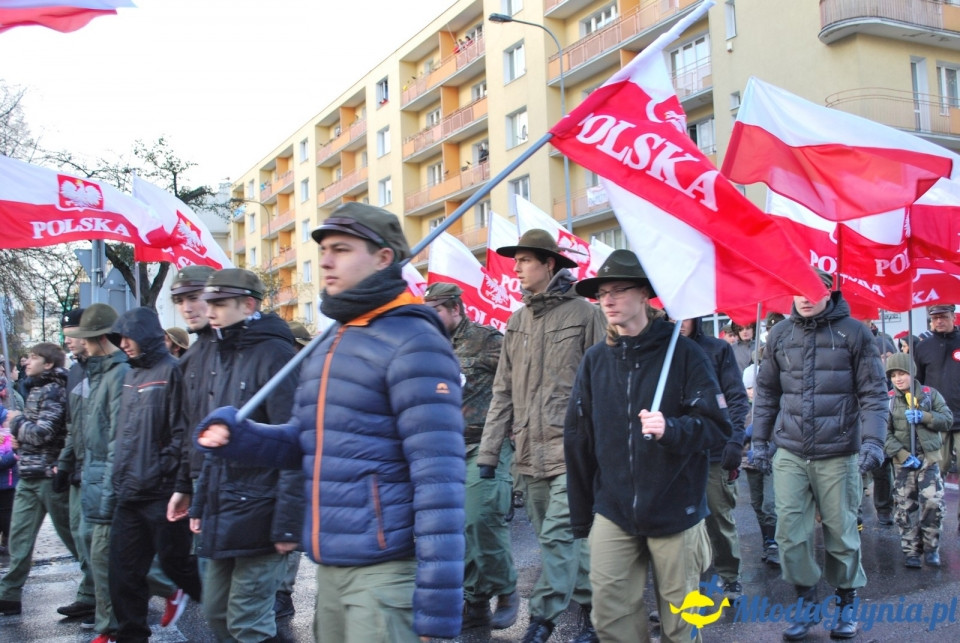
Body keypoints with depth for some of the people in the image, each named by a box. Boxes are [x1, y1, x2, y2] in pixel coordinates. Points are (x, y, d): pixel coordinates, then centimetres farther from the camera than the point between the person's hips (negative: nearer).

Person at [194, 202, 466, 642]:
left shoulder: (413, 343, -14)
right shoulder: (329, 346, 15)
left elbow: (438, 475, -20)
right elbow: (307, 441, 20)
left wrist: (438, 594, -24)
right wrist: (234, 435, 1)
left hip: (386, 570, -9)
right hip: (329, 567, 9)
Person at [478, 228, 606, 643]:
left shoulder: (584, 313, -5)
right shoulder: (517, 321, 12)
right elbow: (503, 392, 12)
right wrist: (488, 451, 8)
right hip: (529, 452, 6)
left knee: (557, 534, -9)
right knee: (562, 537, 13)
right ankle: (590, 607, 27)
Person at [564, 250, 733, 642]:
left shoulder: (684, 354, -7)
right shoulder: (595, 360, 3)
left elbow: (719, 428, -10)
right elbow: (578, 442, 6)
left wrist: (671, 429, -30)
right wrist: (581, 517, 8)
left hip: (675, 512, -3)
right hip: (613, 513, 3)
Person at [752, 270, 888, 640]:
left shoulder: (854, 333, -2)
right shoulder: (779, 335, 6)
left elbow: (873, 393, -2)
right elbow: (766, 391, 13)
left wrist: (872, 440, -13)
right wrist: (759, 440, 12)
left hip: (838, 455, -2)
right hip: (790, 455, 2)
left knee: (840, 532, 8)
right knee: (790, 532, 0)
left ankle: (846, 605, 28)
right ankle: (805, 604, 18)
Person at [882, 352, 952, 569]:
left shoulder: (930, 394, 4)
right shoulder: (888, 400, 0)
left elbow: (947, 419, 0)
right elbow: (885, 434, -6)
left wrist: (923, 417, -16)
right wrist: (903, 455, -15)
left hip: (929, 458, 0)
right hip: (903, 462, 0)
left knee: (932, 502, -8)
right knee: (906, 507, 1)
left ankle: (931, 548, 9)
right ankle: (911, 551, 11)